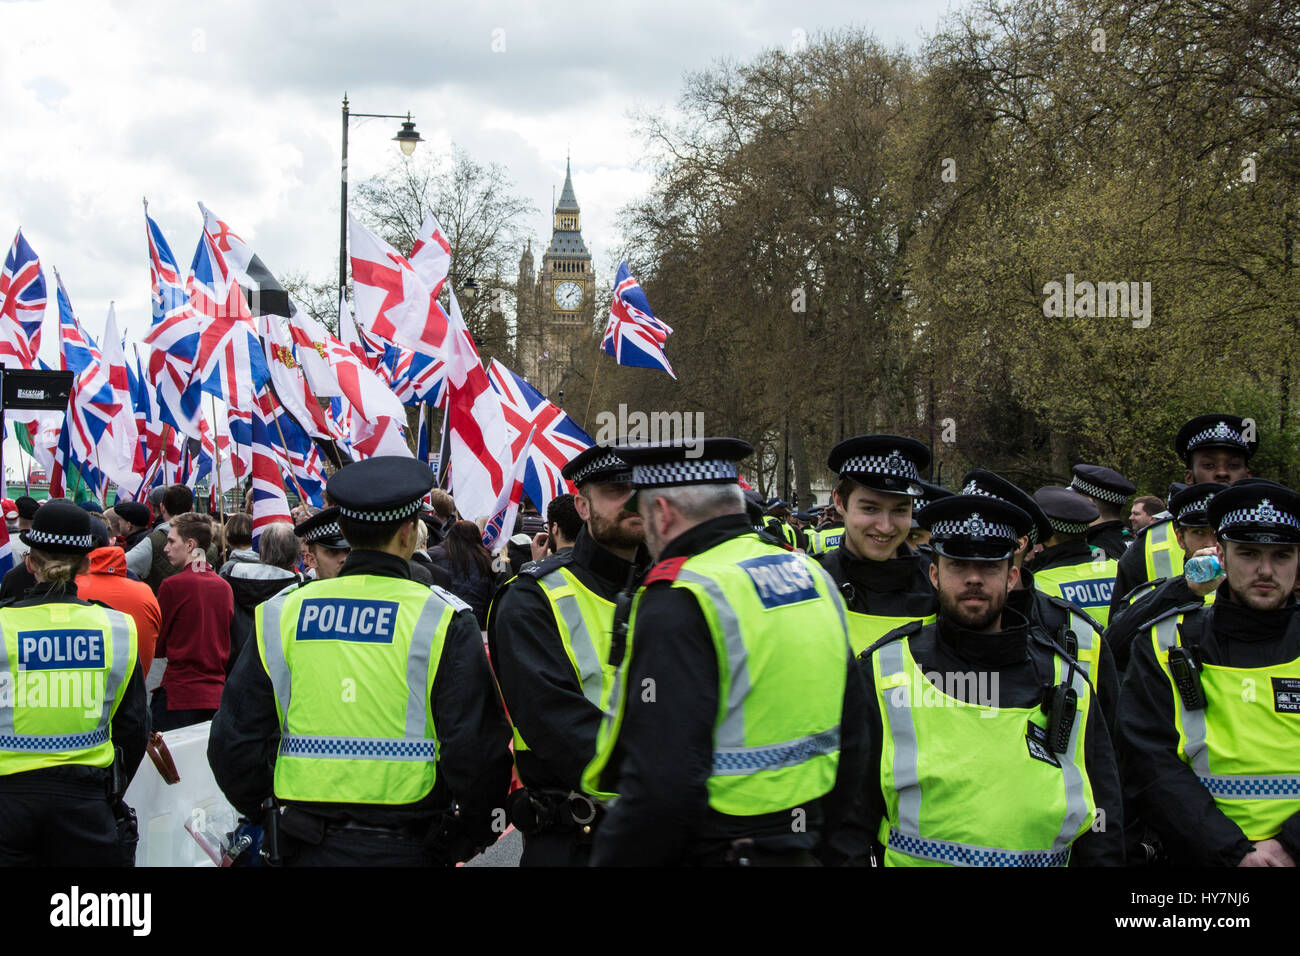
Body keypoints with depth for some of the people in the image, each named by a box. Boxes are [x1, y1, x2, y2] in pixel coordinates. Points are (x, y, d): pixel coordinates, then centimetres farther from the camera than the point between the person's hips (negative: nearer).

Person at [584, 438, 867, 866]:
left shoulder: (678, 603, -18)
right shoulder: (812, 576, 8)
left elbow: (660, 786, -25)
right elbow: (849, 738, 14)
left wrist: (610, 858, -13)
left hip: (710, 852, -8)